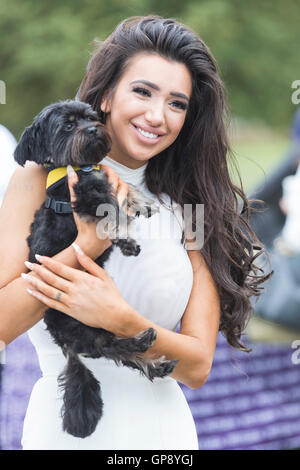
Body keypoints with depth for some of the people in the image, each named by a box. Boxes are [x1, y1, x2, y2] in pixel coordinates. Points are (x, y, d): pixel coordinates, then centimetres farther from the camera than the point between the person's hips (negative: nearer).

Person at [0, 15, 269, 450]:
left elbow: (198, 365, -8)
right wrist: (88, 242, -22)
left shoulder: (189, 207, -1)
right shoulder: (43, 179, -6)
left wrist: (119, 318, -23)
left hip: (161, 428, 2)